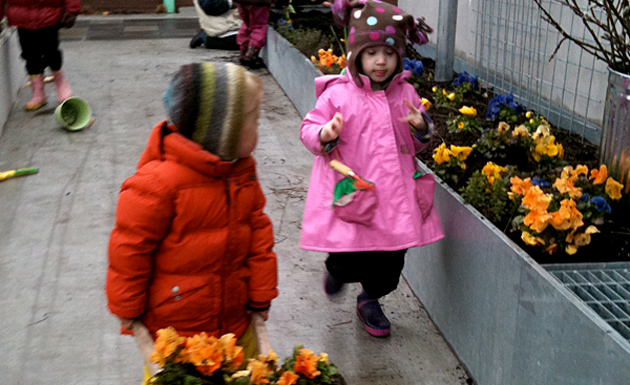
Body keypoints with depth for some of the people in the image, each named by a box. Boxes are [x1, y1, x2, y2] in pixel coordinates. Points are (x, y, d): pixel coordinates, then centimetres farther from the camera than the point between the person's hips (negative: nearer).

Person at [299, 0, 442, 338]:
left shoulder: (405, 94, 6)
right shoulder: (337, 94, -6)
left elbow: (418, 144, 15)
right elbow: (308, 130, 1)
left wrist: (422, 127, -8)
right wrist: (324, 135, -22)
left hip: (395, 194, 4)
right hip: (351, 195, -4)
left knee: (390, 264, 10)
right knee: (350, 260, -4)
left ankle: (369, 299, 41)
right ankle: (336, 269, 35)